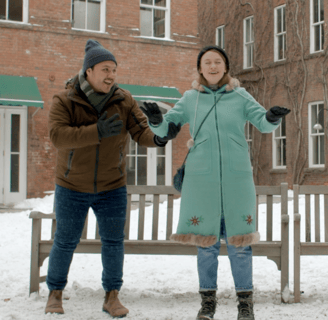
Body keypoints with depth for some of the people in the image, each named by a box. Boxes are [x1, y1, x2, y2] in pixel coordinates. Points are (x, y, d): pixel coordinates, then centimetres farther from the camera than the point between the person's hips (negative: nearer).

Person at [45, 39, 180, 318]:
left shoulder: (123, 100, -5)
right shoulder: (64, 101, -12)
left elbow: (141, 132, -11)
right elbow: (57, 135, -26)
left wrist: (158, 137, -35)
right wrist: (97, 132, -38)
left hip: (112, 188, 2)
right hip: (72, 188, -2)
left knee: (114, 241, 6)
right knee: (66, 242, 9)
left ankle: (112, 296, 21)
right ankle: (55, 293, 27)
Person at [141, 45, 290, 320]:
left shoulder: (240, 96, 6)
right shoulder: (191, 98, 8)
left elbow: (263, 122, -1)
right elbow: (166, 127, 6)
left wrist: (273, 118, -25)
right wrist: (156, 120, -17)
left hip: (237, 178, 0)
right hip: (201, 179, 1)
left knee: (239, 241, 1)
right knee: (206, 241, 5)